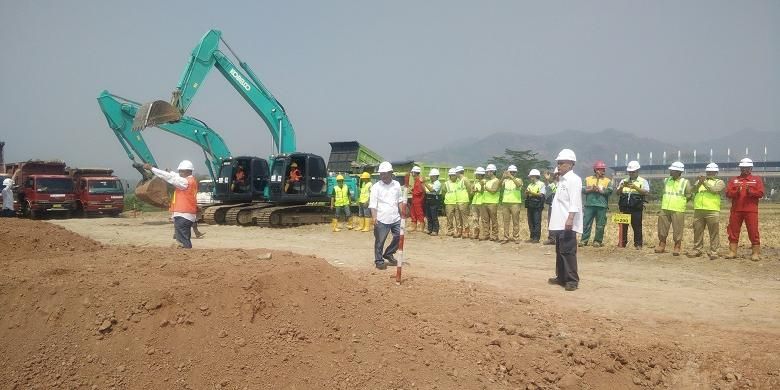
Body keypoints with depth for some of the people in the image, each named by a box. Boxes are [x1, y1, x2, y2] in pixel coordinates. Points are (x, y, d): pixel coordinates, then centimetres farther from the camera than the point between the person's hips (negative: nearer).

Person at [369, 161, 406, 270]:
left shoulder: (396, 185, 9)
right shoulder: (376, 187, -3)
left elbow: (400, 200, 16)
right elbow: (373, 203, -9)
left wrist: (402, 214, 10)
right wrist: (374, 217, -20)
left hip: (395, 218, 4)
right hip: (382, 219, -4)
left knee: (399, 237, 5)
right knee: (380, 241, 0)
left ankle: (388, 254, 25)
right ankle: (379, 261, 13)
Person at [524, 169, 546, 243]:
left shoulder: (541, 184, 0)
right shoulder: (530, 185, 19)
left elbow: (541, 194, -12)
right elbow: (526, 196, 16)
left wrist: (531, 192, -18)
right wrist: (527, 193, -6)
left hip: (537, 206, -6)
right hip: (530, 205, 7)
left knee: (537, 222, -6)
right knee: (530, 222, 7)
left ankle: (536, 238, -4)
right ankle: (532, 237, 13)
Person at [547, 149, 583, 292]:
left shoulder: (574, 179, -11)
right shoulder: (561, 180, 18)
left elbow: (574, 201, -20)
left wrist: (570, 218, -27)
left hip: (567, 224, -10)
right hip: (559, 223, 10)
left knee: (568, 251, -7)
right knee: (559, 251, 15)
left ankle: (572, 280, -2)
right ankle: (561, 277, 23)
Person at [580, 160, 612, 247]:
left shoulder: (608, 181, 11)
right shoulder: (588, 179, 12)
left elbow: (609, 191, -3)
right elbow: (583, 189, 2)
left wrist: (600, 190, -11)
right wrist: (591, 189, -13)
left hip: (602, 205, 0)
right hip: (589, 204, 0)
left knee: (600, 225, 2)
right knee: (586, 223, -2)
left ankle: (598, 241, 11)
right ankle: (584, 240, 2)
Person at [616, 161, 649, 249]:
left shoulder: (643, 181, 7)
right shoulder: (624, 181, 18)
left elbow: (646, 192, -9)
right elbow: (617, 192, 10)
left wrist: (635, 187, -19)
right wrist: (622, 186, -10)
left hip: (636, 208, -3)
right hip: (624, 208, 3)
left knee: (637, 227, -2)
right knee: (623, 226, 4)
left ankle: (638, 244, 6)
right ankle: (622, 243, 11)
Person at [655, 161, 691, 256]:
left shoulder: (685, 182, 0)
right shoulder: (666, 181, 11)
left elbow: (688, 196, 5)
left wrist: (680, 203, 2)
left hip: (678, 210, -4)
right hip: (664, 209, 4)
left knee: (677, 230, -2)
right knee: (662, 228, 6)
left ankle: (677, 248, 7)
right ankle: (661, 245, 16)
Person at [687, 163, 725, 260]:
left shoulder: (719, 182, 11)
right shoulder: (699, 181, 21)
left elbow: (715, 190, -10)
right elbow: (693, 190, 4)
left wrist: (705, 182, -17)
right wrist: (699, 183, -13)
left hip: (712, 211, -4)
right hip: (698, 210, 4)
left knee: (713, 233, -3)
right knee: (697, 231, 7)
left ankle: (713, 251, 1)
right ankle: (697, 250, 15)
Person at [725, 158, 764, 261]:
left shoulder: (757, 179, 8)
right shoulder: (734, 180, 12)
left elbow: (761, 193, -4)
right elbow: (728, 193, 1)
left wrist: (750, 191, -19)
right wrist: (736, 191, -17)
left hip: (751, 211, -2)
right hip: (736, 210, 2)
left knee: (753, 232, -3)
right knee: (733, 231, 4)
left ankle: (756, 253, 2)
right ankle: (732, 252, 11)